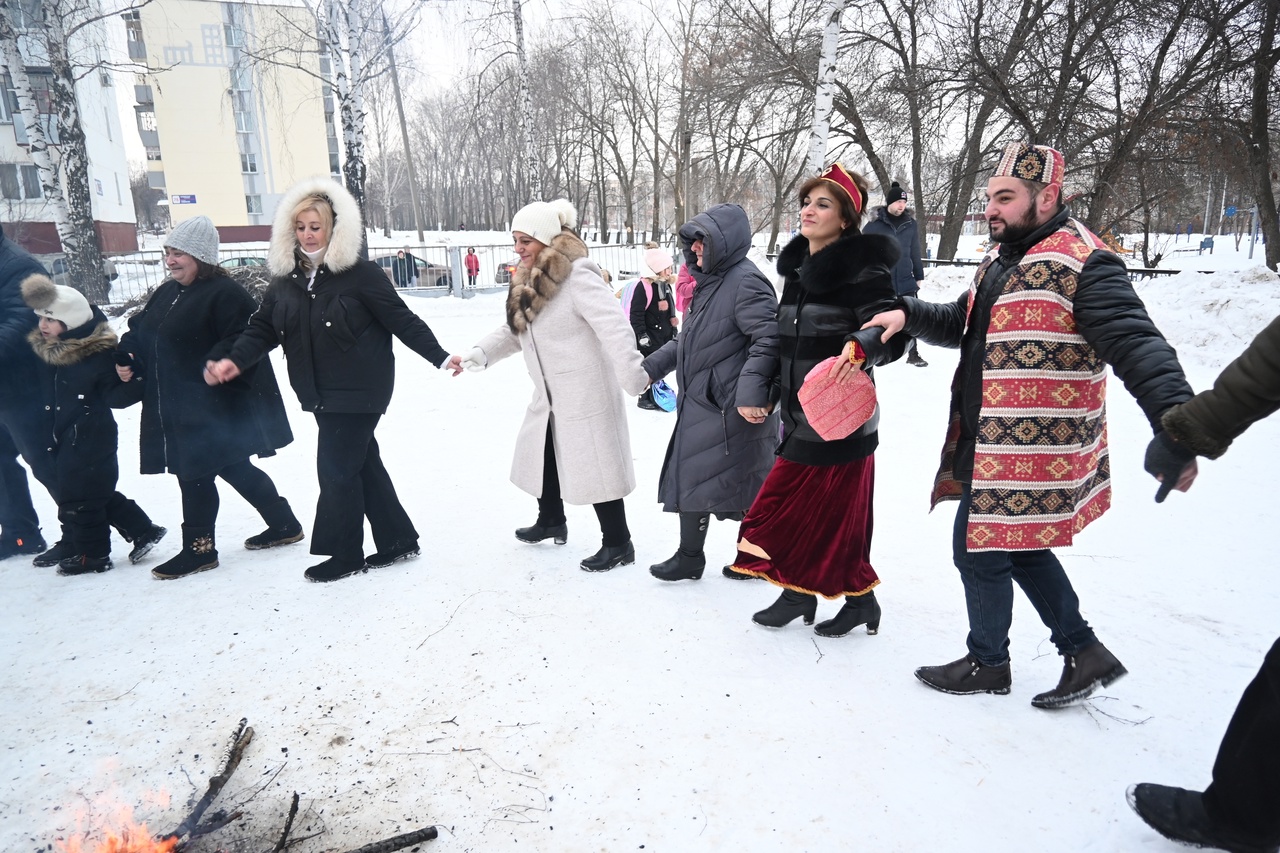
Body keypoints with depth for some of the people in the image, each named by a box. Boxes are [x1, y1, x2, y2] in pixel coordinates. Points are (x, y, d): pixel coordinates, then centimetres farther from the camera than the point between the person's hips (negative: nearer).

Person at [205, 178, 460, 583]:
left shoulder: (361, 275, -12)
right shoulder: (285, 281, 7)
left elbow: (403, 322, -12)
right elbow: (262, 329, 8)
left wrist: (440, 358, -15)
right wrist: (234, 360, -8)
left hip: (359, 391, -7)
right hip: (321, 395, 7)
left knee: (336, 469, -3)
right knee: (362, 465, 14)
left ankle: (344, 554, 15)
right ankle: (397, 540, 26)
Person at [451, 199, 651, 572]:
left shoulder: (578, 277, -21)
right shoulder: (528, 282, 9)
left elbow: (614, 329, -30)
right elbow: (513, 331, 17)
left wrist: (636, 377, -38)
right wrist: (476, 355, 5)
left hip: (586, 395, -10)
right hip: (549, 397, 10)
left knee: (595, 466, -3)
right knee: (542, 455, 22)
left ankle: (618, 544, 13)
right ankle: (551, 520, 46)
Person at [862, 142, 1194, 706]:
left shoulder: (1082, 261, -16)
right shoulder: (1003, 257, 13)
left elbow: (1136, 345, -26)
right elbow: (962, 324, 22)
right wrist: (909, 315, 3)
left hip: (1030, 446, -9)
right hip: (990, 439, 9)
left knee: (979, 550, 4)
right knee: (1020, 547, 20)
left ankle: (988, 663, 27)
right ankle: (1084, 653, 36)